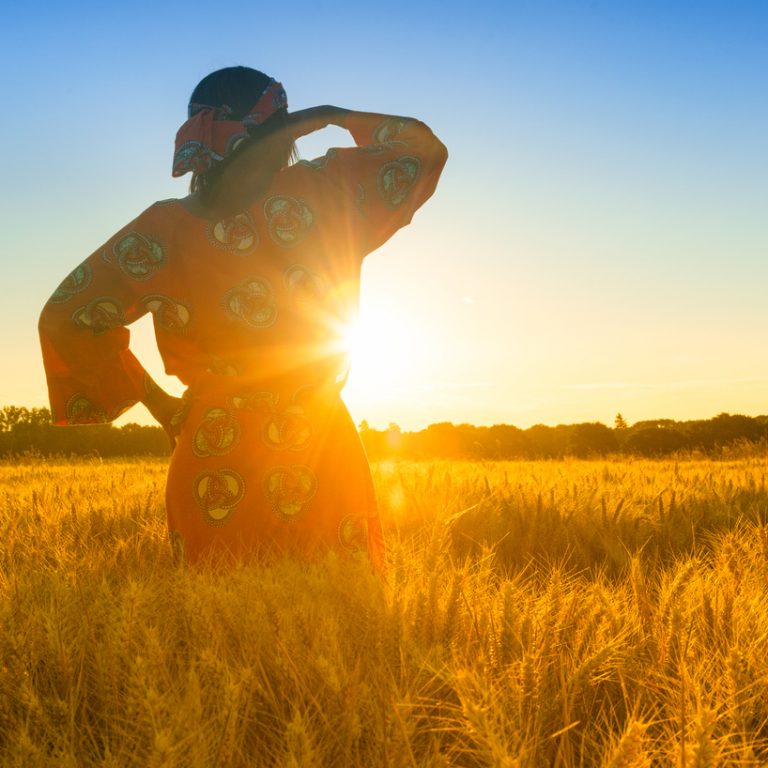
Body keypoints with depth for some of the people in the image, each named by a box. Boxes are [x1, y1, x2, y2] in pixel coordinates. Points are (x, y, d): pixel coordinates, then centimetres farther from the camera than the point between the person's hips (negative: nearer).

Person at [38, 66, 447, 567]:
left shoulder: (164, 229, -5)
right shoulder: (320, 193, -9)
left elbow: (66, 319, -1)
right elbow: (424, 148, 4)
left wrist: (154, 399, 6)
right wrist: (331, 116, 10)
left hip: (212, 459, 2)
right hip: (320, 454, -1)